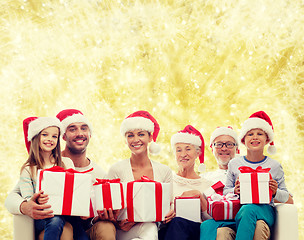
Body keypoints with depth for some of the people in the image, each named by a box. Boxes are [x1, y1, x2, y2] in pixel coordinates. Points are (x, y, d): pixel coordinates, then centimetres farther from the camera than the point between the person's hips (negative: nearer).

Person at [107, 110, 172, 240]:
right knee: (149, 230, -37)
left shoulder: (164, 171, 6)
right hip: (124, 230, -3)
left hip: (152, 225, 3)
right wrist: (120, 223, -22)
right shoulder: (116, 170, -3)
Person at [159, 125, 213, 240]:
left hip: (196, 229, 0)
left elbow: (211, 219, 6)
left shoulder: (207, 185, 16)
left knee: (178, 223, -35)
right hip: (166, 229, 0)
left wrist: (199, 196, -6)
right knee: (175, 222, -37)